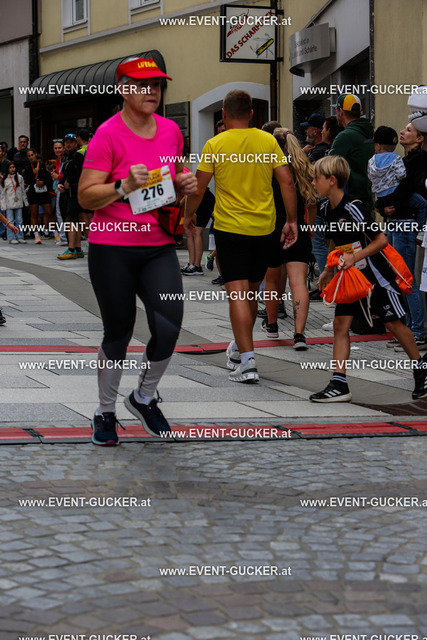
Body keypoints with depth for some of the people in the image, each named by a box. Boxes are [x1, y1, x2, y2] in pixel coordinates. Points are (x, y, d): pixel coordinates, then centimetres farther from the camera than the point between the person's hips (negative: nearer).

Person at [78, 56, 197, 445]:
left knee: (169, 326, -9)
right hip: (112, 249, -4)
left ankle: (144, 398, 18)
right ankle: (106, 412, 25)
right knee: (118, 333, 5)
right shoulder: (108, 134, -9)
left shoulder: (171, 131, 8)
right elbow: (86, 196, -11)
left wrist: (184, 184, 1)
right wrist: (124, 186, -25)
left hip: (160, 246, 4)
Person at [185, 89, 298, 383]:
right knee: (252, 291, 18)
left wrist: (188, 215, 15)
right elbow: (287, 182, -2)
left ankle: (248, 360, -14)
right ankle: (240, 347, 34)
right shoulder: (268, 141, 2)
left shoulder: (215, 144, -5)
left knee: (238, 293, -5)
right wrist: (292, 221, 5)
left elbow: (198, 188, -2)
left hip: (230, 227, -4)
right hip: (264, 227, 4)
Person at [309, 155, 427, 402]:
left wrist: (355, 257, -26)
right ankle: (339, 384, -7)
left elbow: (381, 240, -20)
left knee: (393, 324, 4)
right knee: (340, 323, -5)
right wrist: (329, 270, 14)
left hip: (376, 275, -7)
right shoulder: (328, 209, 1)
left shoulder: (354, 208, -23)